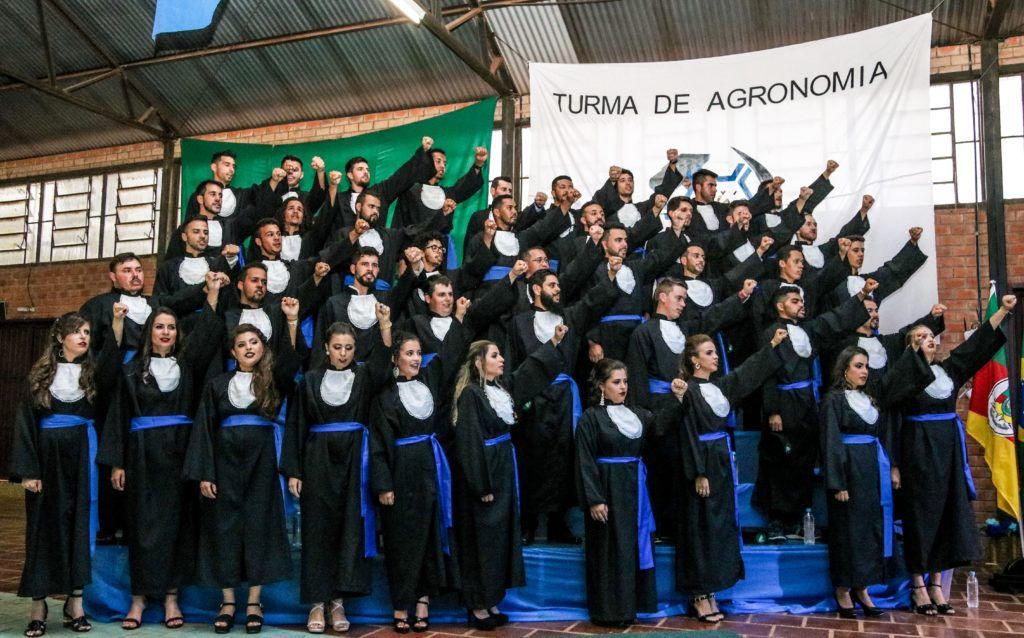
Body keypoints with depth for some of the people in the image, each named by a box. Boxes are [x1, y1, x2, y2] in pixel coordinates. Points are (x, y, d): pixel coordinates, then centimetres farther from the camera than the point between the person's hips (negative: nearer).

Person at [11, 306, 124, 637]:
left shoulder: (93, 371, 7)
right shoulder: (42, 374, 4)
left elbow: (111, 361, -18)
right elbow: (25, 421, 0)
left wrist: (118, 322, -32)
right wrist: (27, 469, -9)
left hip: (82, 458, 1)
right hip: (47, 457, -1)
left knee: (79, 525, 3)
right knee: (45, 527, 3)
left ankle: (75, 603, 10)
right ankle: (38, 607, 10)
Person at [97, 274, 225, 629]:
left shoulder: (187, 365, 8)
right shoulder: (132, 371, 6)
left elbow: (207, 336, -6)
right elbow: (118, 418, 4)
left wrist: (212, 295, -15)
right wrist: (115, 463, -2)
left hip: (179, 454, 1)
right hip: (142, 456, -1)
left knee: (176, 523, 3)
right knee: (142, 525, 2)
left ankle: (171, 596, 10)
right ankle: (139, 597, 11)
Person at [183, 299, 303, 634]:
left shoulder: (273, 381, 5)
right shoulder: (218, 385, 7)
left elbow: (290, 361, -17)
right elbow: (204, 430, 4)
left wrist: (292, 320, -30)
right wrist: (203, 473, -4)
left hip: (261, 462, -1)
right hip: (225, 462, 1)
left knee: (258, 526, 3)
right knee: (224, 529, 4)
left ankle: (254, 602, 12)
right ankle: (228, 602, 15)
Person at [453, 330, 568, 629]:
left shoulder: (500, 388, 8)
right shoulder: (470, 394, -17)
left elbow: (530, 371, 20)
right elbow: (469, 443, -19)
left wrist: (553, 342, 17)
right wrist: (482, 486, -19)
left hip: (503, 470, 9)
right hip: (482, 474, -9)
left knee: (500, 535, 12)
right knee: (482, 539, 0)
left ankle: (491, 600, 21)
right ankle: (477, 605, 11)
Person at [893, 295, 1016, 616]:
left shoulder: (947, 370, 11)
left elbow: (977, 343, 11)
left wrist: (1003, 310, 4)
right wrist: (895, 466, -14)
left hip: (949, 450, 6)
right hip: (918, 450, -6)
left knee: (947, 514, 6)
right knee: (921, 516, -1)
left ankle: (936, 584, 14)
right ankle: (918, 587, 7)